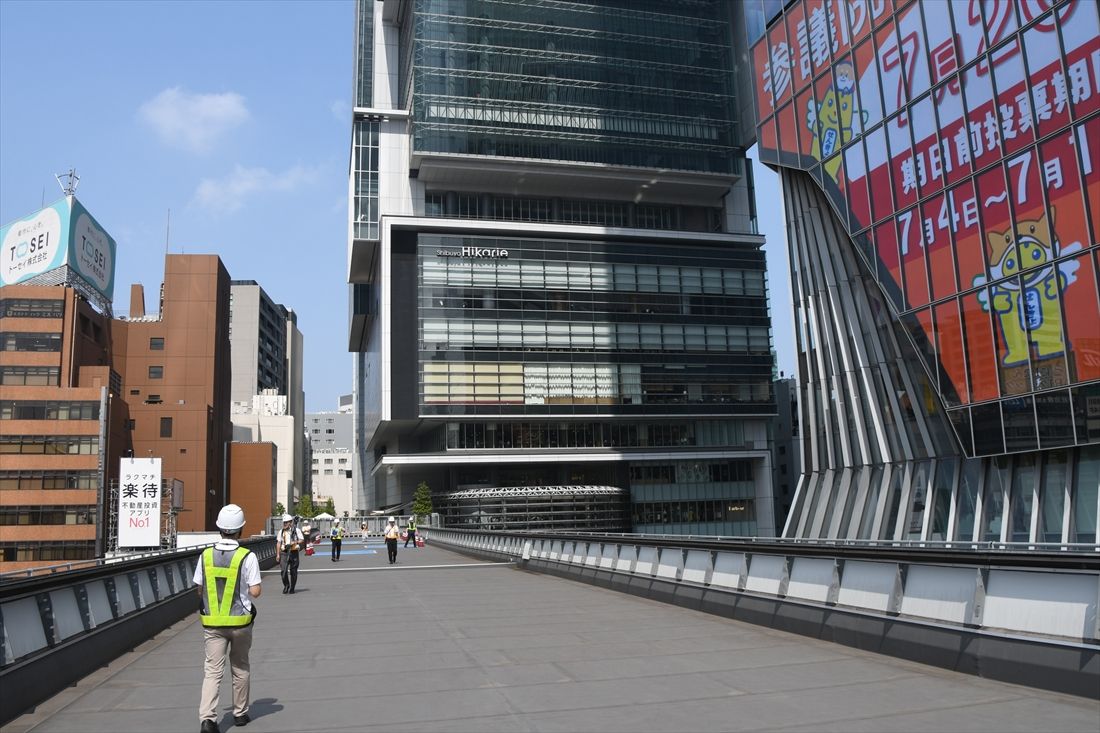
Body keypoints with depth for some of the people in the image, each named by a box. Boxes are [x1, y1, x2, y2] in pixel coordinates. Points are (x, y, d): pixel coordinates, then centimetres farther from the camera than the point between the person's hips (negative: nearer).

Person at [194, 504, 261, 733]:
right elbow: (255, 591, -12)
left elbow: (200, 590, 5)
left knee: (212, 670, 2)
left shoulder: (205, 555, -3)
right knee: (240, 668, 17)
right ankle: (240, 713, 28)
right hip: (240, 621, -1)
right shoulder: (248, 557, -14)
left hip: (212, 623, 1)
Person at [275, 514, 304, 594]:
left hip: (294, 552, -2)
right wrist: (278, 554, 6)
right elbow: (278, 543, 11)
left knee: (293, 571, 4)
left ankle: (292, 588, 17)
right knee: (283, 570, -11)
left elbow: (302, 540, 1)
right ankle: (286, 585, 9)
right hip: (284, 552, 2)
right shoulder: (281, 531, 9)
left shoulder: (296, 530, 0)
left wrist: (294, 542, -17)